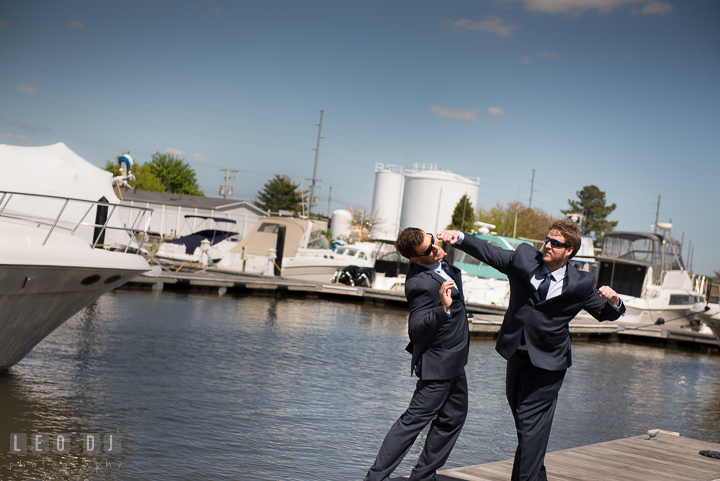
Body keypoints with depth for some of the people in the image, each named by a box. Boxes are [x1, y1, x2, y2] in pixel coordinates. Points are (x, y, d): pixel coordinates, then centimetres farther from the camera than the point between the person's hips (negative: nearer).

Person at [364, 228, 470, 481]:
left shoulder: (438, 262, -3)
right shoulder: (421, 283, -31)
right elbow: (416, 330, -35)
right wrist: (443, 308, -46)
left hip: (453, 359, 10)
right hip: (438, 362, -10)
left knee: (454, 416, 17)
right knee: (416, 419, -7)